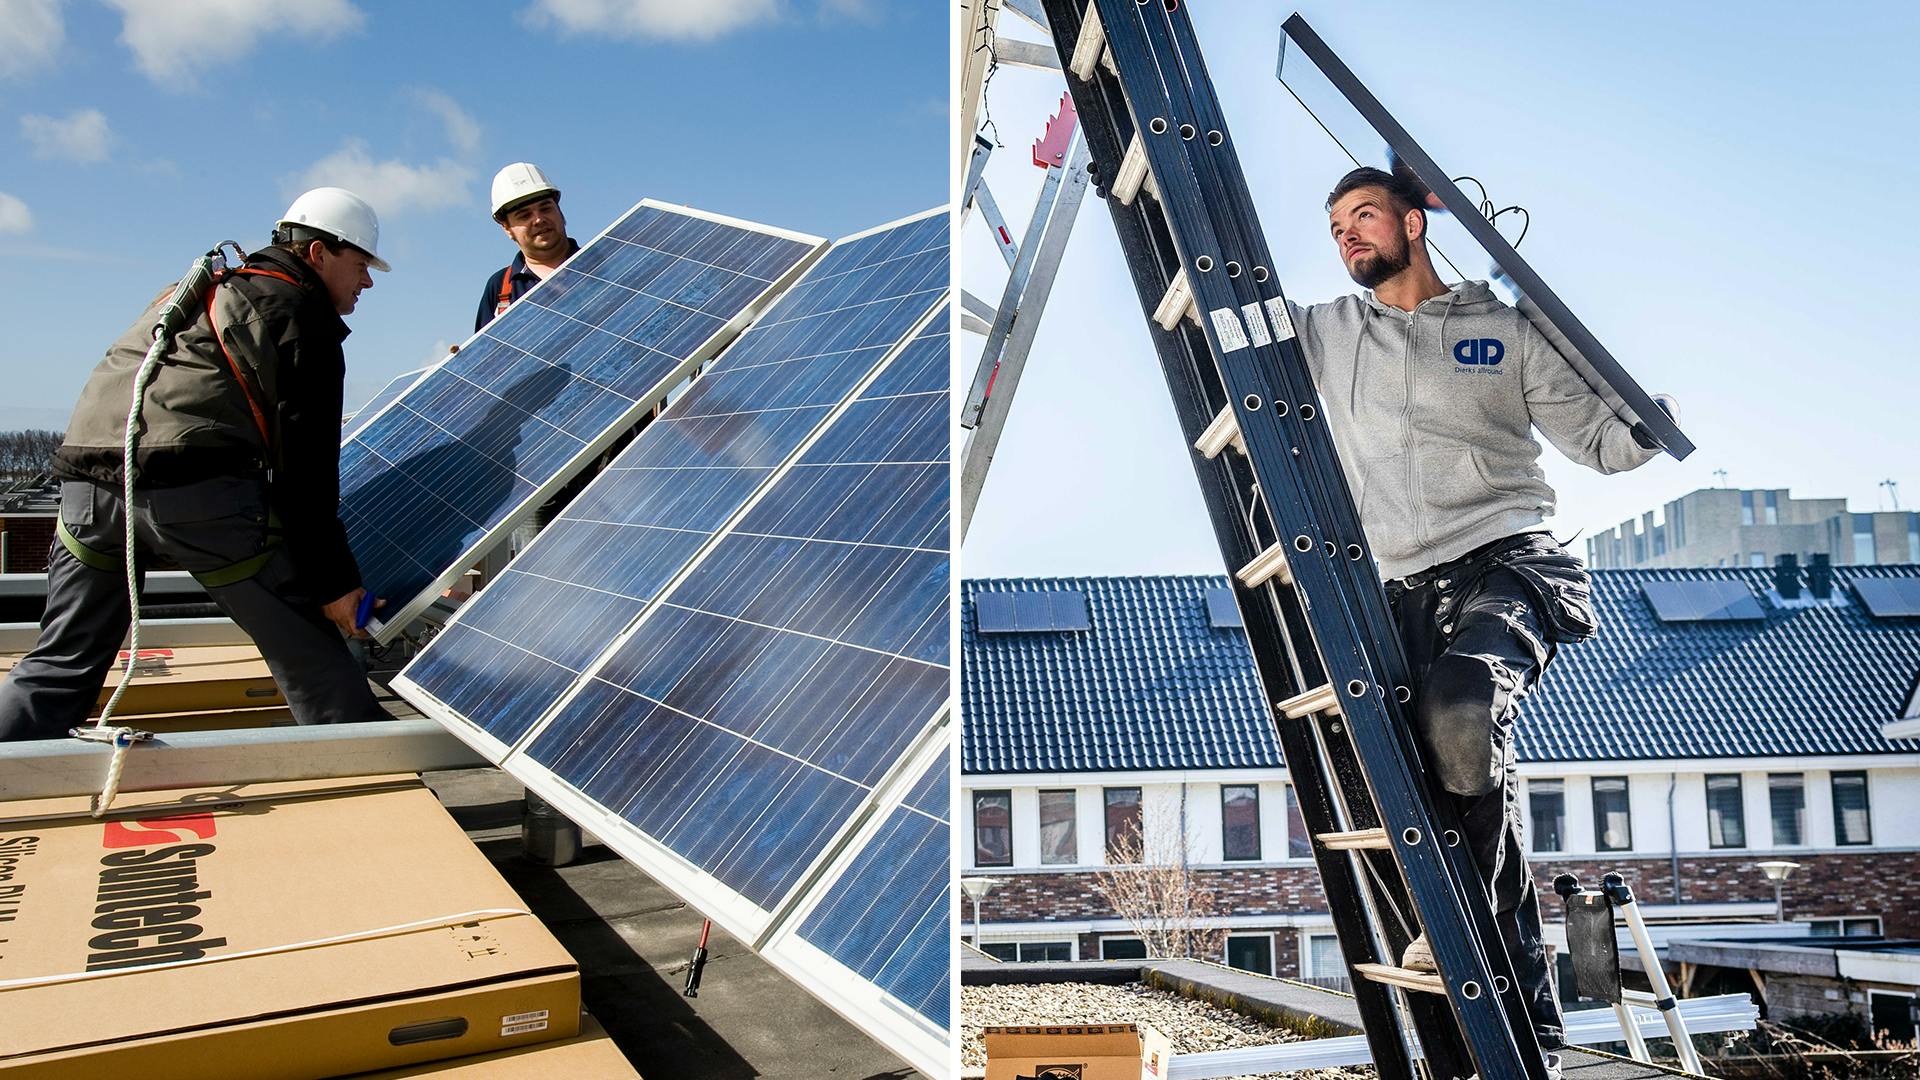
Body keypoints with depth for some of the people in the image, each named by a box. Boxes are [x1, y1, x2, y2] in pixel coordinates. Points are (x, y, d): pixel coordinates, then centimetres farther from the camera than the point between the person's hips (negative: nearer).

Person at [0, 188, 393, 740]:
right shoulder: (304, 313, 6)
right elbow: (307, 461, -2)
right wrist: (333, 580, -3)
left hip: (86, 473, 8)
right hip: (196, 485, -7)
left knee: (63, 665, 16)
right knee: (309, 648, 2)